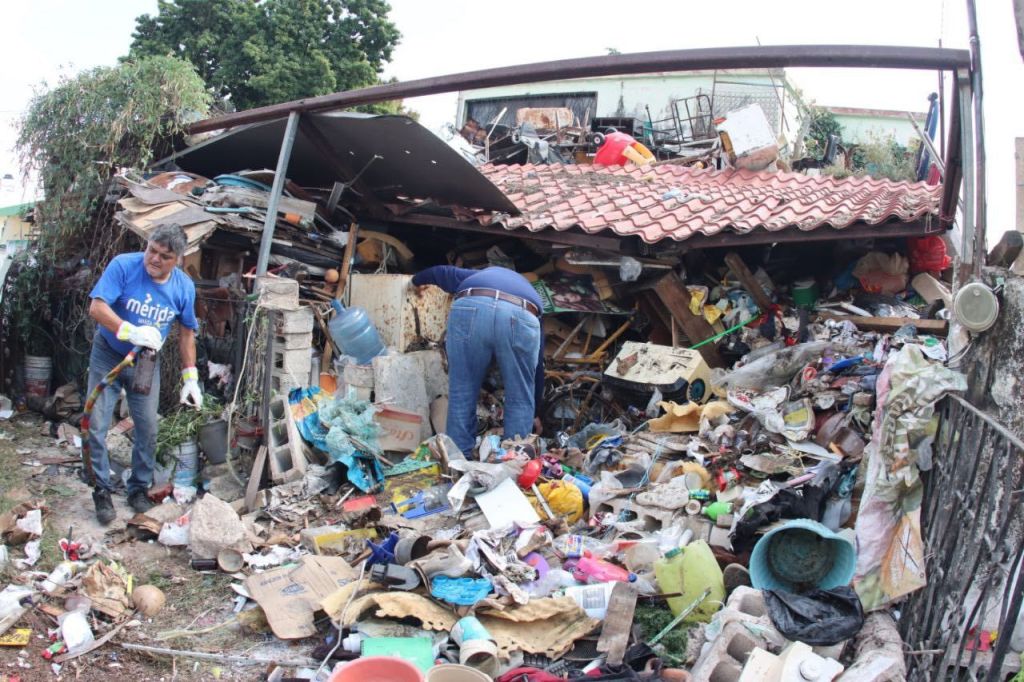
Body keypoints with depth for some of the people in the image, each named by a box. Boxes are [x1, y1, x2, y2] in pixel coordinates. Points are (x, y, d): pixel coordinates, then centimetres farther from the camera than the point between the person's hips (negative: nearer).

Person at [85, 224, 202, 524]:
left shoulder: (184, 287, -11)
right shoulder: (123, 266, -21)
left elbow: (187, 332, 2)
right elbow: (96, 308, -27)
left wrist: (190, 377, -2)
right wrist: (130, 332, -43)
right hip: (108, 356, -2)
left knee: (148, 429, 4)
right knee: (96, 425, -5)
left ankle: (139, 489, 22)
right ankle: (102, 491, 10)